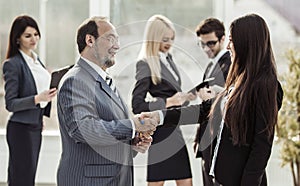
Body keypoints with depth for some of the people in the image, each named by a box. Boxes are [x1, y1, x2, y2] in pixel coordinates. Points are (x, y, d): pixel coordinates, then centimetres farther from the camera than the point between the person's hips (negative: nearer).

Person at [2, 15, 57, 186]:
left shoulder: (36, 60, 12)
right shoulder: (13, 64, -13)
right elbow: (10, 103, -15)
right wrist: (38, 98, -26)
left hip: (36, 127, 8)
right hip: (21, 128, -8)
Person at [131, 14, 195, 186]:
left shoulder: (168, 58, 11)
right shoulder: (146, 64, -13)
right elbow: (137, 105, -19)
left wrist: (184, 97, 4)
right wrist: (168, 102, -22)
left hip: (174, 129, 8)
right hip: (159, 131, -8)